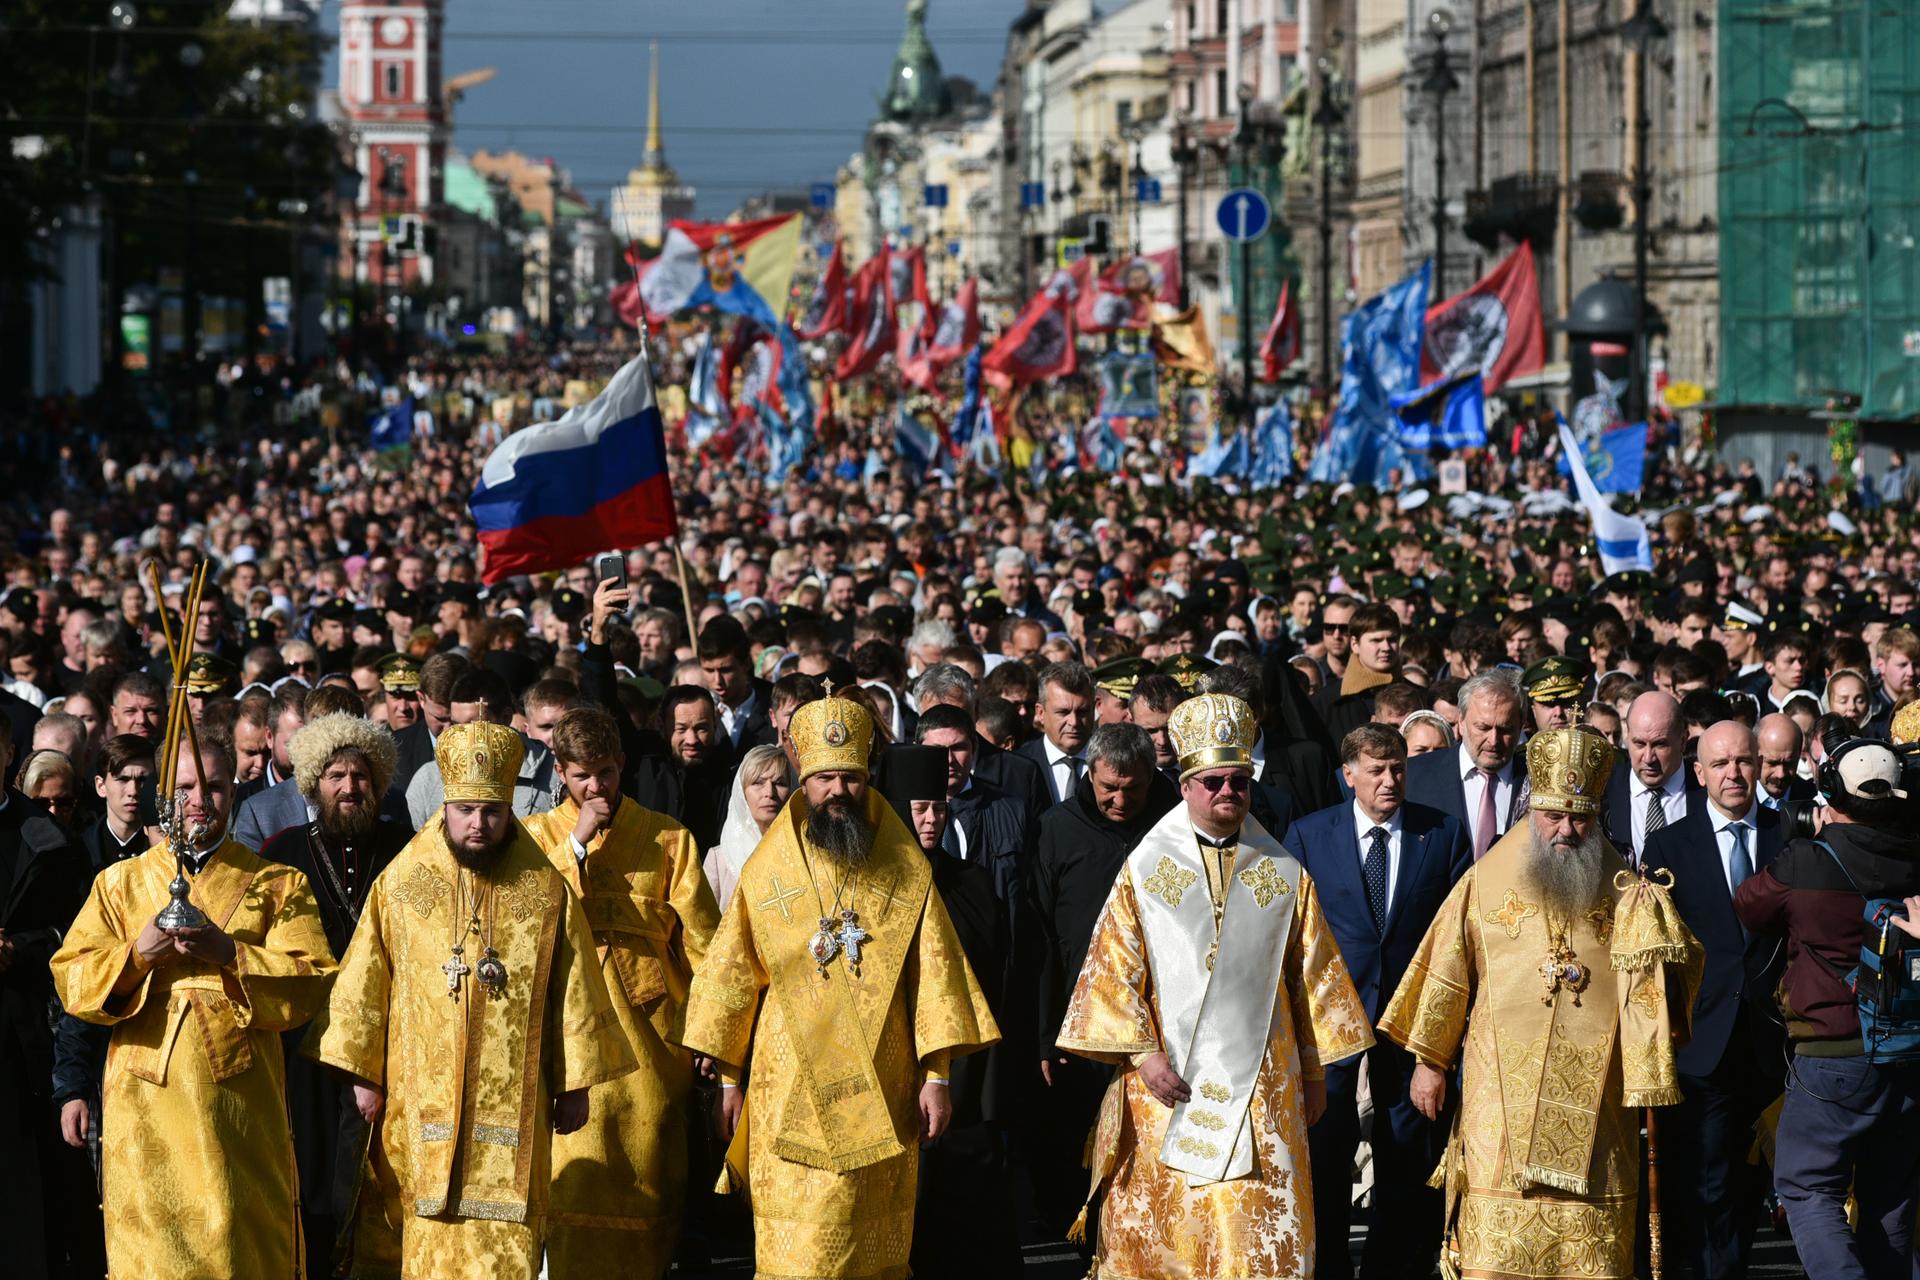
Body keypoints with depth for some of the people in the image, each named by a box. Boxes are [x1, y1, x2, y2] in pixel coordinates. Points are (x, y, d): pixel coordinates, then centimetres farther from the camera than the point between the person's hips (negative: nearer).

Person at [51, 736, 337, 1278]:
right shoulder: (120, 882, 15)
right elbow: (71, 982, 7)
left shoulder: (278, 885, 11)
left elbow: (310, 983, -1)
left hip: (239, 1102, -1)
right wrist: (137, 955, -11)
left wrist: (229, 953, -15)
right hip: (146, 1104, 1)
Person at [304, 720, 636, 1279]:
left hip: (510, 1103, -1)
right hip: (419, 1101, 1)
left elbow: (573, 992, 5)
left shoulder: (546, 891, 1)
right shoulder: (400, 883, 2)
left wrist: (574, 1085, 5)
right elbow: (364, 984, 4)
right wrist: (362, 1075, 2)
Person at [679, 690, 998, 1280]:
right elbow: (732, 980, 7)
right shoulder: (767, 872, 4)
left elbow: (934, 977, 3)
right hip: (790, 1093, 0)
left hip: (881, 1093, 1)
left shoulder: (908, 873, 4)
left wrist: (936, 1075, -2)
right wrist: (728, 1080, 6)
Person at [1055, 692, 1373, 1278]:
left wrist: (1315, 1072, 9)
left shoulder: (1284, 875, 7)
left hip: (1261, 1088, 1)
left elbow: (1313, 976, 11)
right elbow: (1113, 967, 1)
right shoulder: (1146, 870, 3)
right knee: (1160, 1227, 2)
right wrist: (1142, 1054, -9)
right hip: (1168, 1083, -1)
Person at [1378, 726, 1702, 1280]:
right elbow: (1446, 975, 9)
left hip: (1592, 1105, 1)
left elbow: (1671, 974, -4)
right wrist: (1429, 1060, 9)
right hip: (1503, 1104, -1)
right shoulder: (1487, 882, 4)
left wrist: (1653, 923, -22)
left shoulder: (1622, 891, 5)